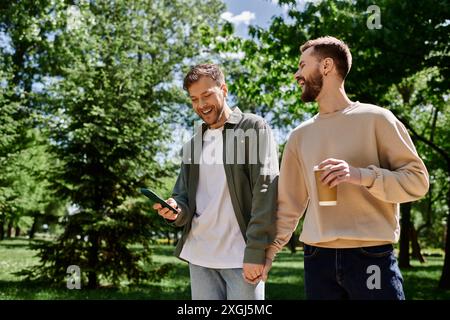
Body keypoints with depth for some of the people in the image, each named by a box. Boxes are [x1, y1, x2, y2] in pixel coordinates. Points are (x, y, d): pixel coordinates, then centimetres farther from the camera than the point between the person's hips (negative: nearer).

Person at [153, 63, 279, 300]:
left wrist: (255, 251, -19)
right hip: (199, 255, 5)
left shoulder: (254, 128, -2)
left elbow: (265, 191, -12)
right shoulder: (192, 145, 16)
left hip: (241, 255, -5)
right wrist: (176, 210, -10)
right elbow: (183, 194, 14)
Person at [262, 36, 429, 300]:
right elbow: (289, 203, 14)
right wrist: (269, 250, 9)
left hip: (372, 257, -3)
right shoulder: (300, 136, 11)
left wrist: (361, 176, -18)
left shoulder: (375, 118, -2)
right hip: (318, 259, 4)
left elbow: (417, 180, -4)